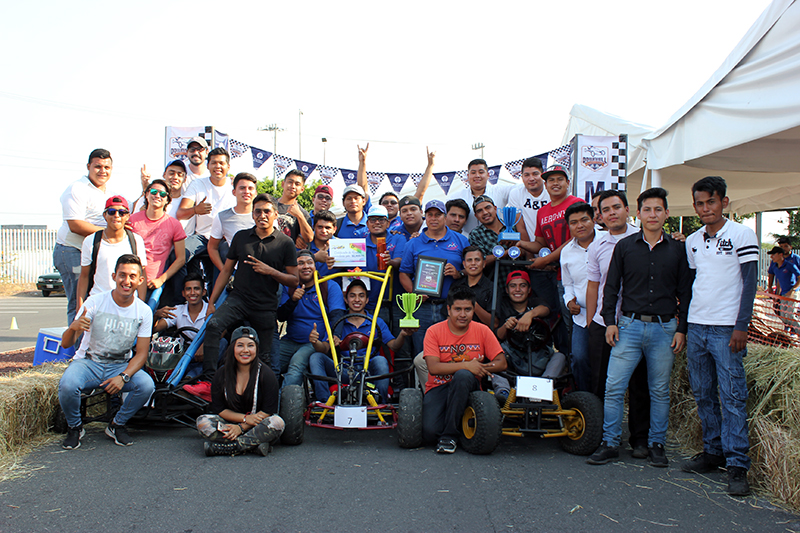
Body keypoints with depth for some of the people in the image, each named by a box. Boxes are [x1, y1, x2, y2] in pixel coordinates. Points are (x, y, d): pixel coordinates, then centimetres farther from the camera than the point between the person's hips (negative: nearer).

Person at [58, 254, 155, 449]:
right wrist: (73, 327, -37)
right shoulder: (95, 302, -11)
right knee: (67, 385, -32)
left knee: (146, 385, -28)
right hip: (88, 362, -1)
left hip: (121, 366, 1)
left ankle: (117, 425, 2)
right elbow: (66, 344, -12)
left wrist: (123, 377, -24)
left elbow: (141, 353, -5)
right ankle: (74, 427, 1)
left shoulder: (143, 311, -6)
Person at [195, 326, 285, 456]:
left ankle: (220, 448, -31)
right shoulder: (221, 375, 0)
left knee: (278, 423, -33)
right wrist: (245, 418, -16)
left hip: (258, 427, -2)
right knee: (202, 422, -24)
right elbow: (218, 409, -1)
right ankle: (254, 445, -30)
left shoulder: (266, 375, -7)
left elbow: (268, 411, -10)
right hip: (232, 424, 2)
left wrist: (242, 427, -20)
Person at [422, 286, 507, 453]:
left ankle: (449, 435, -24)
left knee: (463, 376, -37)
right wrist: (466, 365, -25)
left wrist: (478, 368, -20)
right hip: (438, 387, 0)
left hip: (468, 386, 0)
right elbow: (433, 367, -17)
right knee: (429, 432, -25)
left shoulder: (482, 331, 0)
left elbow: (501, 363, -2)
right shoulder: (434, 331, -6)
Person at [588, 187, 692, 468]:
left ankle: (656, 444, 21)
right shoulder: (624, 246, 6)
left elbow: (685, 292, 8)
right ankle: (610, 443, 6)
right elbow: (611, 286, 8)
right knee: (614, 386, -5)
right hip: (629, 325, 0)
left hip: (664, 328, 0)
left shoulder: (678, 249, 7)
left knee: (660, 390, 8)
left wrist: (682, 329, 1)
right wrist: (610, 321, 0)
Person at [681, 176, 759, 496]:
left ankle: (737, 464, -2)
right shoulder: (692, 241, 13)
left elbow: (749, 281, -6)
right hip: (696, 326, 6)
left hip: (727, 328, -6)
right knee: (703, 394, 9)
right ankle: (713, 452, 20)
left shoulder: (742, 235, -3)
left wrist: (741, 326, -13)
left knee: (732, 395, -6)